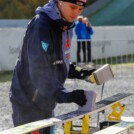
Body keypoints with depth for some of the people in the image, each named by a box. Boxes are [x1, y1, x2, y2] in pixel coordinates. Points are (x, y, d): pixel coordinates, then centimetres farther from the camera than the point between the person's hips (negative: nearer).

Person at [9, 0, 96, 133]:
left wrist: (78, 73, 1)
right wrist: (66, 96, -35)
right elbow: (39, 72, -28)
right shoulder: (40, 26, -22)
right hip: (28, 102, -9)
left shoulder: (66, 25, 5)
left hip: (46, 101, 9)